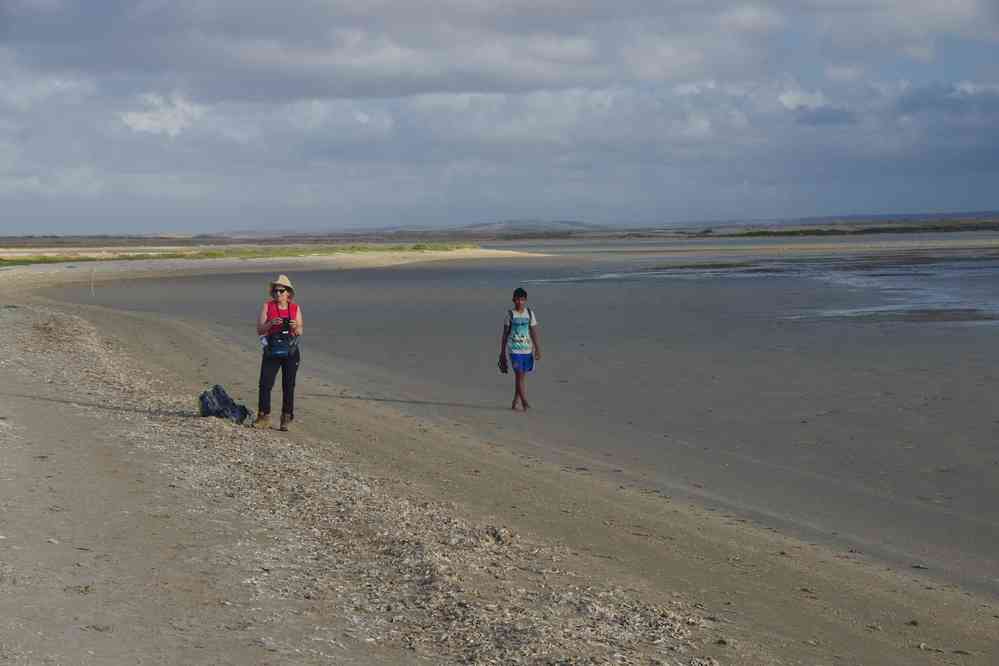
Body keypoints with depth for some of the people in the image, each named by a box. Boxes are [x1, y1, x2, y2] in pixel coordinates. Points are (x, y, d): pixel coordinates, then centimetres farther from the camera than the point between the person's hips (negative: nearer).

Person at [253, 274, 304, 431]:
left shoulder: (295, 308, 5)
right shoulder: (267, 306, 1)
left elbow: (300, 332, 5)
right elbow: (259, 330, -2)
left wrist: (295, 327, -17)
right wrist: (271, 323, -20)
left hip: (291, 352, 1)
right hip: (271, 351, 0)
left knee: (288, 386, 1)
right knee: (265, 384, -8)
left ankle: (286, 419, 9)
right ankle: (263, 418, -2)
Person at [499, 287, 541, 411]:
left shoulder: (530, 313, 6)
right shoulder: (510, 314, 1)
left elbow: (534, 333, 6)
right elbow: (505, 334, 6)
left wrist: (538, 350, -1)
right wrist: (502, 353, 6)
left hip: (527, 349, 3)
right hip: (514, 349, -3)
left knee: (521, 376, 8)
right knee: (519, 375, -14)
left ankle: (515, 403, 19)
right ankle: (525, 403, -19)